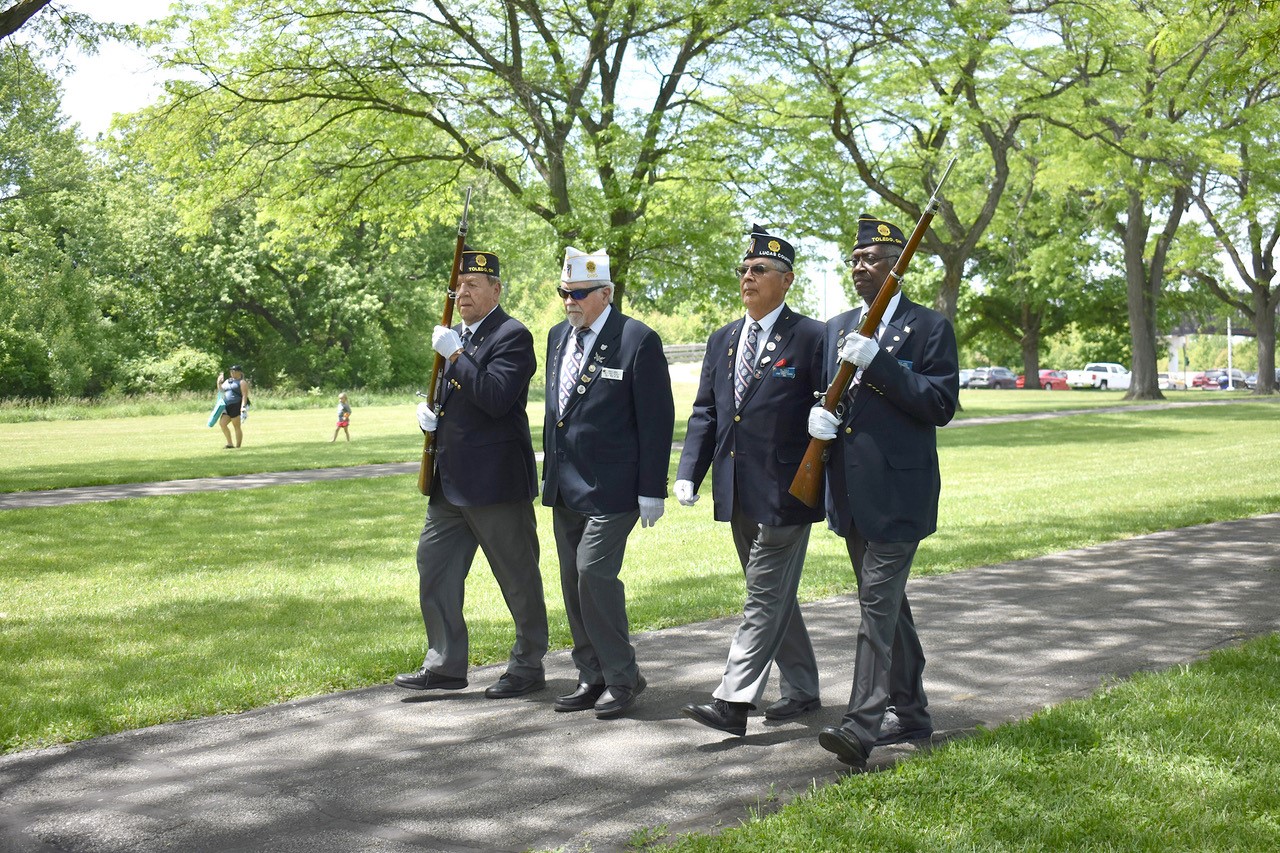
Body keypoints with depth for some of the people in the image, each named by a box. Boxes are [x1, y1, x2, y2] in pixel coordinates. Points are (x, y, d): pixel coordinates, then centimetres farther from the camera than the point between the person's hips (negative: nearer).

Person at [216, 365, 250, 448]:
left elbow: (245, 395, -11)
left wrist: (243, 407, -22)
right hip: (228, 407, 7)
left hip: (237, 406, -7)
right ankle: (230, 444, 3)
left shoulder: (242, 382, -2)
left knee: (237, 427, -5)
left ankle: (238, 446, 0)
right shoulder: (227, 381, 22)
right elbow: (221, 391, 20)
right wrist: (219, 382, 4)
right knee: (222, 423, -5)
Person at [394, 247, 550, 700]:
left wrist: (455, 354, -21)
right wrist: (428, 412, 5)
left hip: (495, 480, -9)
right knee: (434, 564, 9)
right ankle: (445, 664, 18)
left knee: (517, 576, 3)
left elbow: (495, 398, -25)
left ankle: (528, 666, 16)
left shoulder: (512, 336, -11)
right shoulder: (457, 335, 15)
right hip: (450, 481, 9)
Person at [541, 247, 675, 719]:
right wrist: (550, 470, 16)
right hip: (565, 486, 8)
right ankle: (592, 677, 23)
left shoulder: (638, 340, -11)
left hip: (610, 487, -8)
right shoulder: (558, 336, 12)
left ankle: (622, 677, 3)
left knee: (594, 573, -13)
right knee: (573, 581, 11)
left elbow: (657, 420, -11)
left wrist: (651, 491, -13)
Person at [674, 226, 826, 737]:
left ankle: (733, 703, -9)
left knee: (766, 598, -7)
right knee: (773, 595, 16)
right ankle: (801, 691, 28)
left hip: (785, 494, -7)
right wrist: (688, 474, 1)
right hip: (738, 497, 7)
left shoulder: (811, 338, -7)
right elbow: (705, 412, 13)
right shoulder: (722, 341, 13)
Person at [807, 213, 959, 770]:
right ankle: (910, 713, 26)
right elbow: (824, 392, 21)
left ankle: (863, 724, -13)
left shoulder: (929, 328, -4)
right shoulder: (836, 328, 15)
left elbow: (941, 405, -13)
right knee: (886, 603, 15)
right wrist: (818, 414, -4)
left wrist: (877, 362, -20)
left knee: (879, 604, -12)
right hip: (852, 491, 7)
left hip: (898, 493, -7)